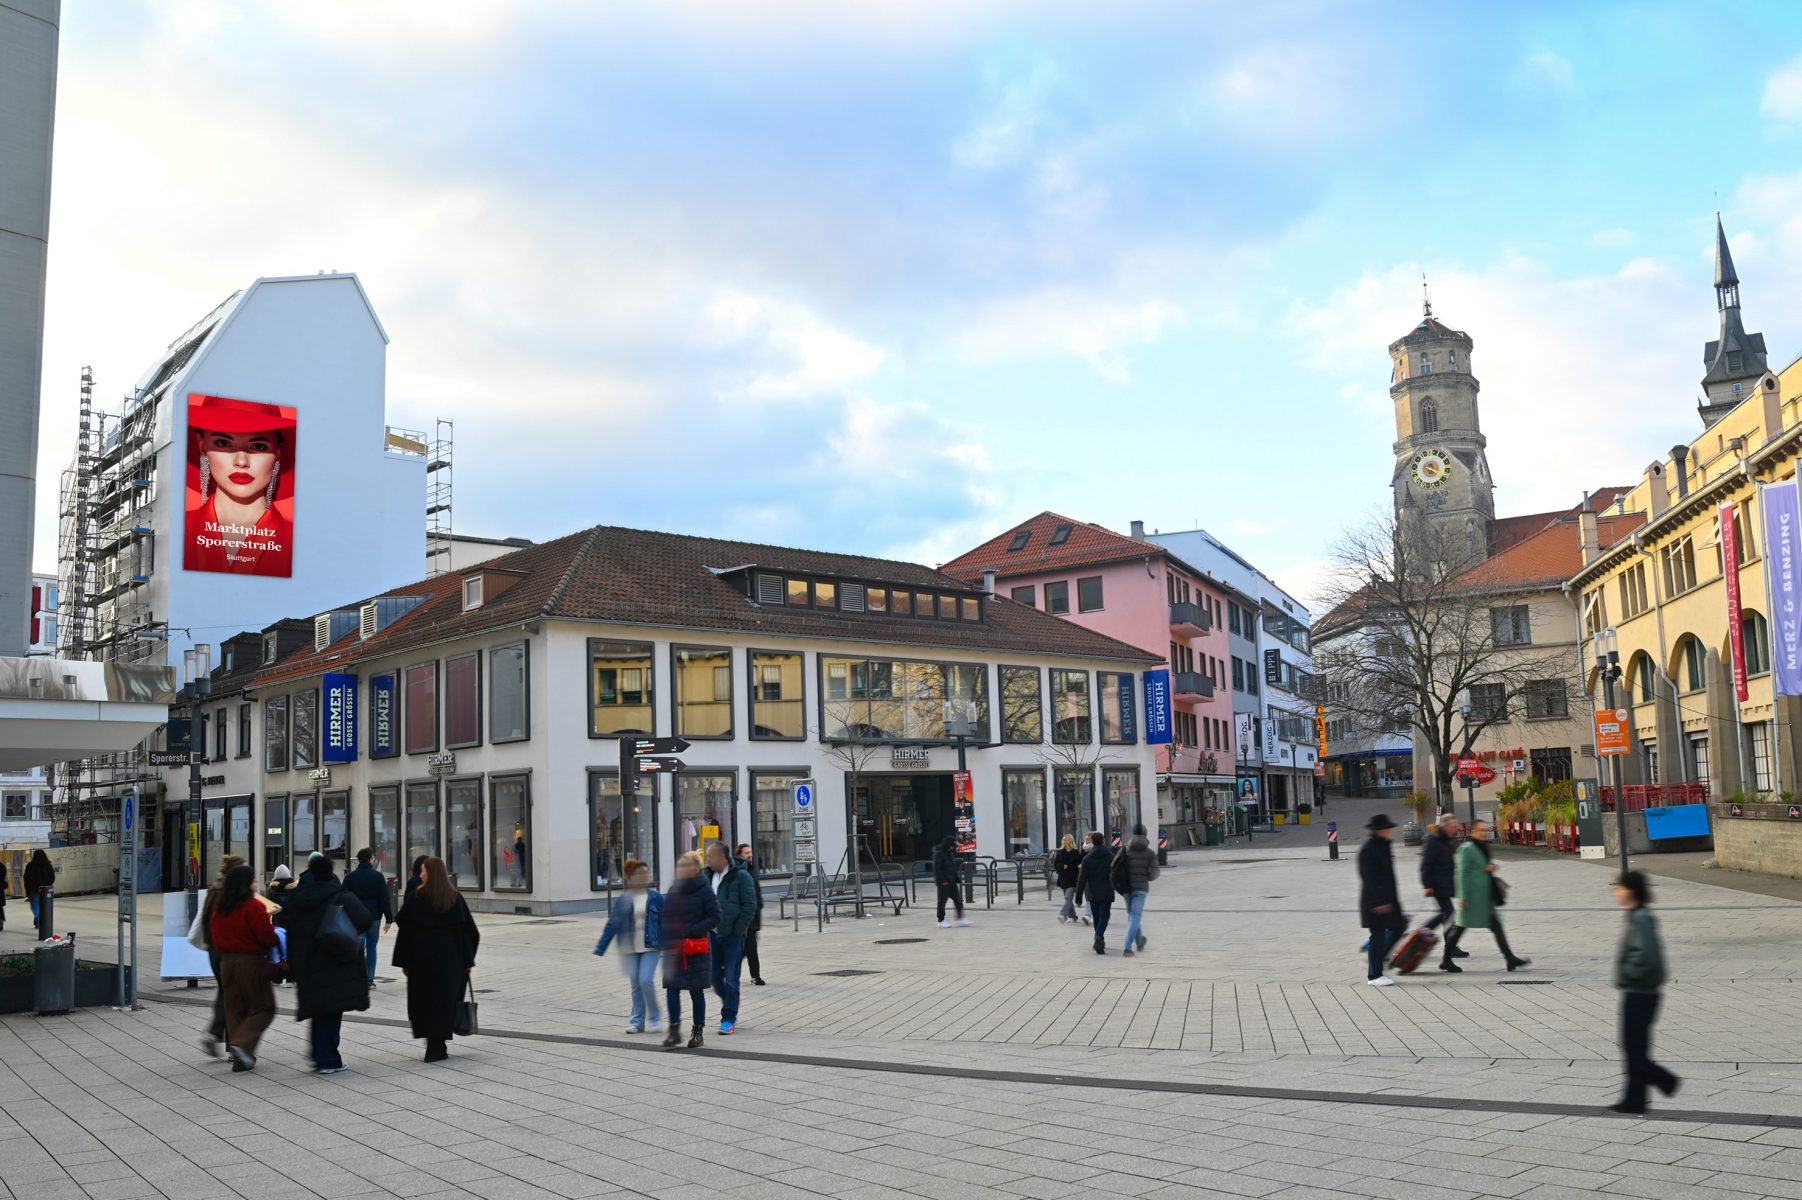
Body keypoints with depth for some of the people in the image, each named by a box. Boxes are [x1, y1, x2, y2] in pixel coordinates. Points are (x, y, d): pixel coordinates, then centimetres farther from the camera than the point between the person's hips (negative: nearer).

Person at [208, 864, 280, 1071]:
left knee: (234, 1008, 13)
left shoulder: (220, 907, 8)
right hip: (251, 961, -7)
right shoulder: (254, 907, -16)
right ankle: (242, 1044, -17)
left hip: (226, 961, 7)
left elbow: (215, 936, 14)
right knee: (264, 1008, 2)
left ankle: (241, 1058, 14)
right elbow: (267, 936, -17)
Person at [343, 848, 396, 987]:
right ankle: (370, 979, 11)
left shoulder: (350, 877, 3)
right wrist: (389, 918, -3)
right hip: (374, 916, 0)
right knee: (371, 948, 11)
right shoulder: (378, 876, -3)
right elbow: (385, 898, -5)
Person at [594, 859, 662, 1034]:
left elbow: (665, 922, 4)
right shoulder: (621, 900, 1)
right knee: (635, 985, 7)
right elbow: (612, 925, 4)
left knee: (646, 980, -14)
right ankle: (637, 1021, 19)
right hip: (629, 948, 2)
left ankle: (654, 1018, 4)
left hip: (650, 947, -2)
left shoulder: (656, 898, 0)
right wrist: (600, 949, 2)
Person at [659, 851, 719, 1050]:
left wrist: (693, 930, -18)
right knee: (672, 989, -3)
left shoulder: (704, 890, -8)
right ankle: (674, 1031, 4)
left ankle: (697, 1032, 18)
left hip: (696, 949, -5)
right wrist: (665, 937, 5)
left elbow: (715, 917, -10)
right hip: (674, 949, 5)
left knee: (696, 991, 6)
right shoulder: (673, 891, 10)